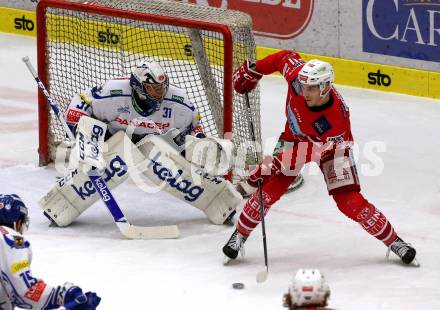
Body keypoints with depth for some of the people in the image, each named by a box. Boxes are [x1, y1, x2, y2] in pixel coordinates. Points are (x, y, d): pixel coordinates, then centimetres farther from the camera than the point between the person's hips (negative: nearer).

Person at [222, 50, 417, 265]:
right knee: (271, 188, -11)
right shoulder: (298, 76, -31)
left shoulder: (335, 119, -41)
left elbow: (313, 151, -36)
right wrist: (253, 70, -3)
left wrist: (276, 163, -41)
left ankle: (393, 241, 2)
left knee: (349, 201, -12)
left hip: (332, 145, -4)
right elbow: (285, 57, -9)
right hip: (296, 137, 4)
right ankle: (240, 235, 6)